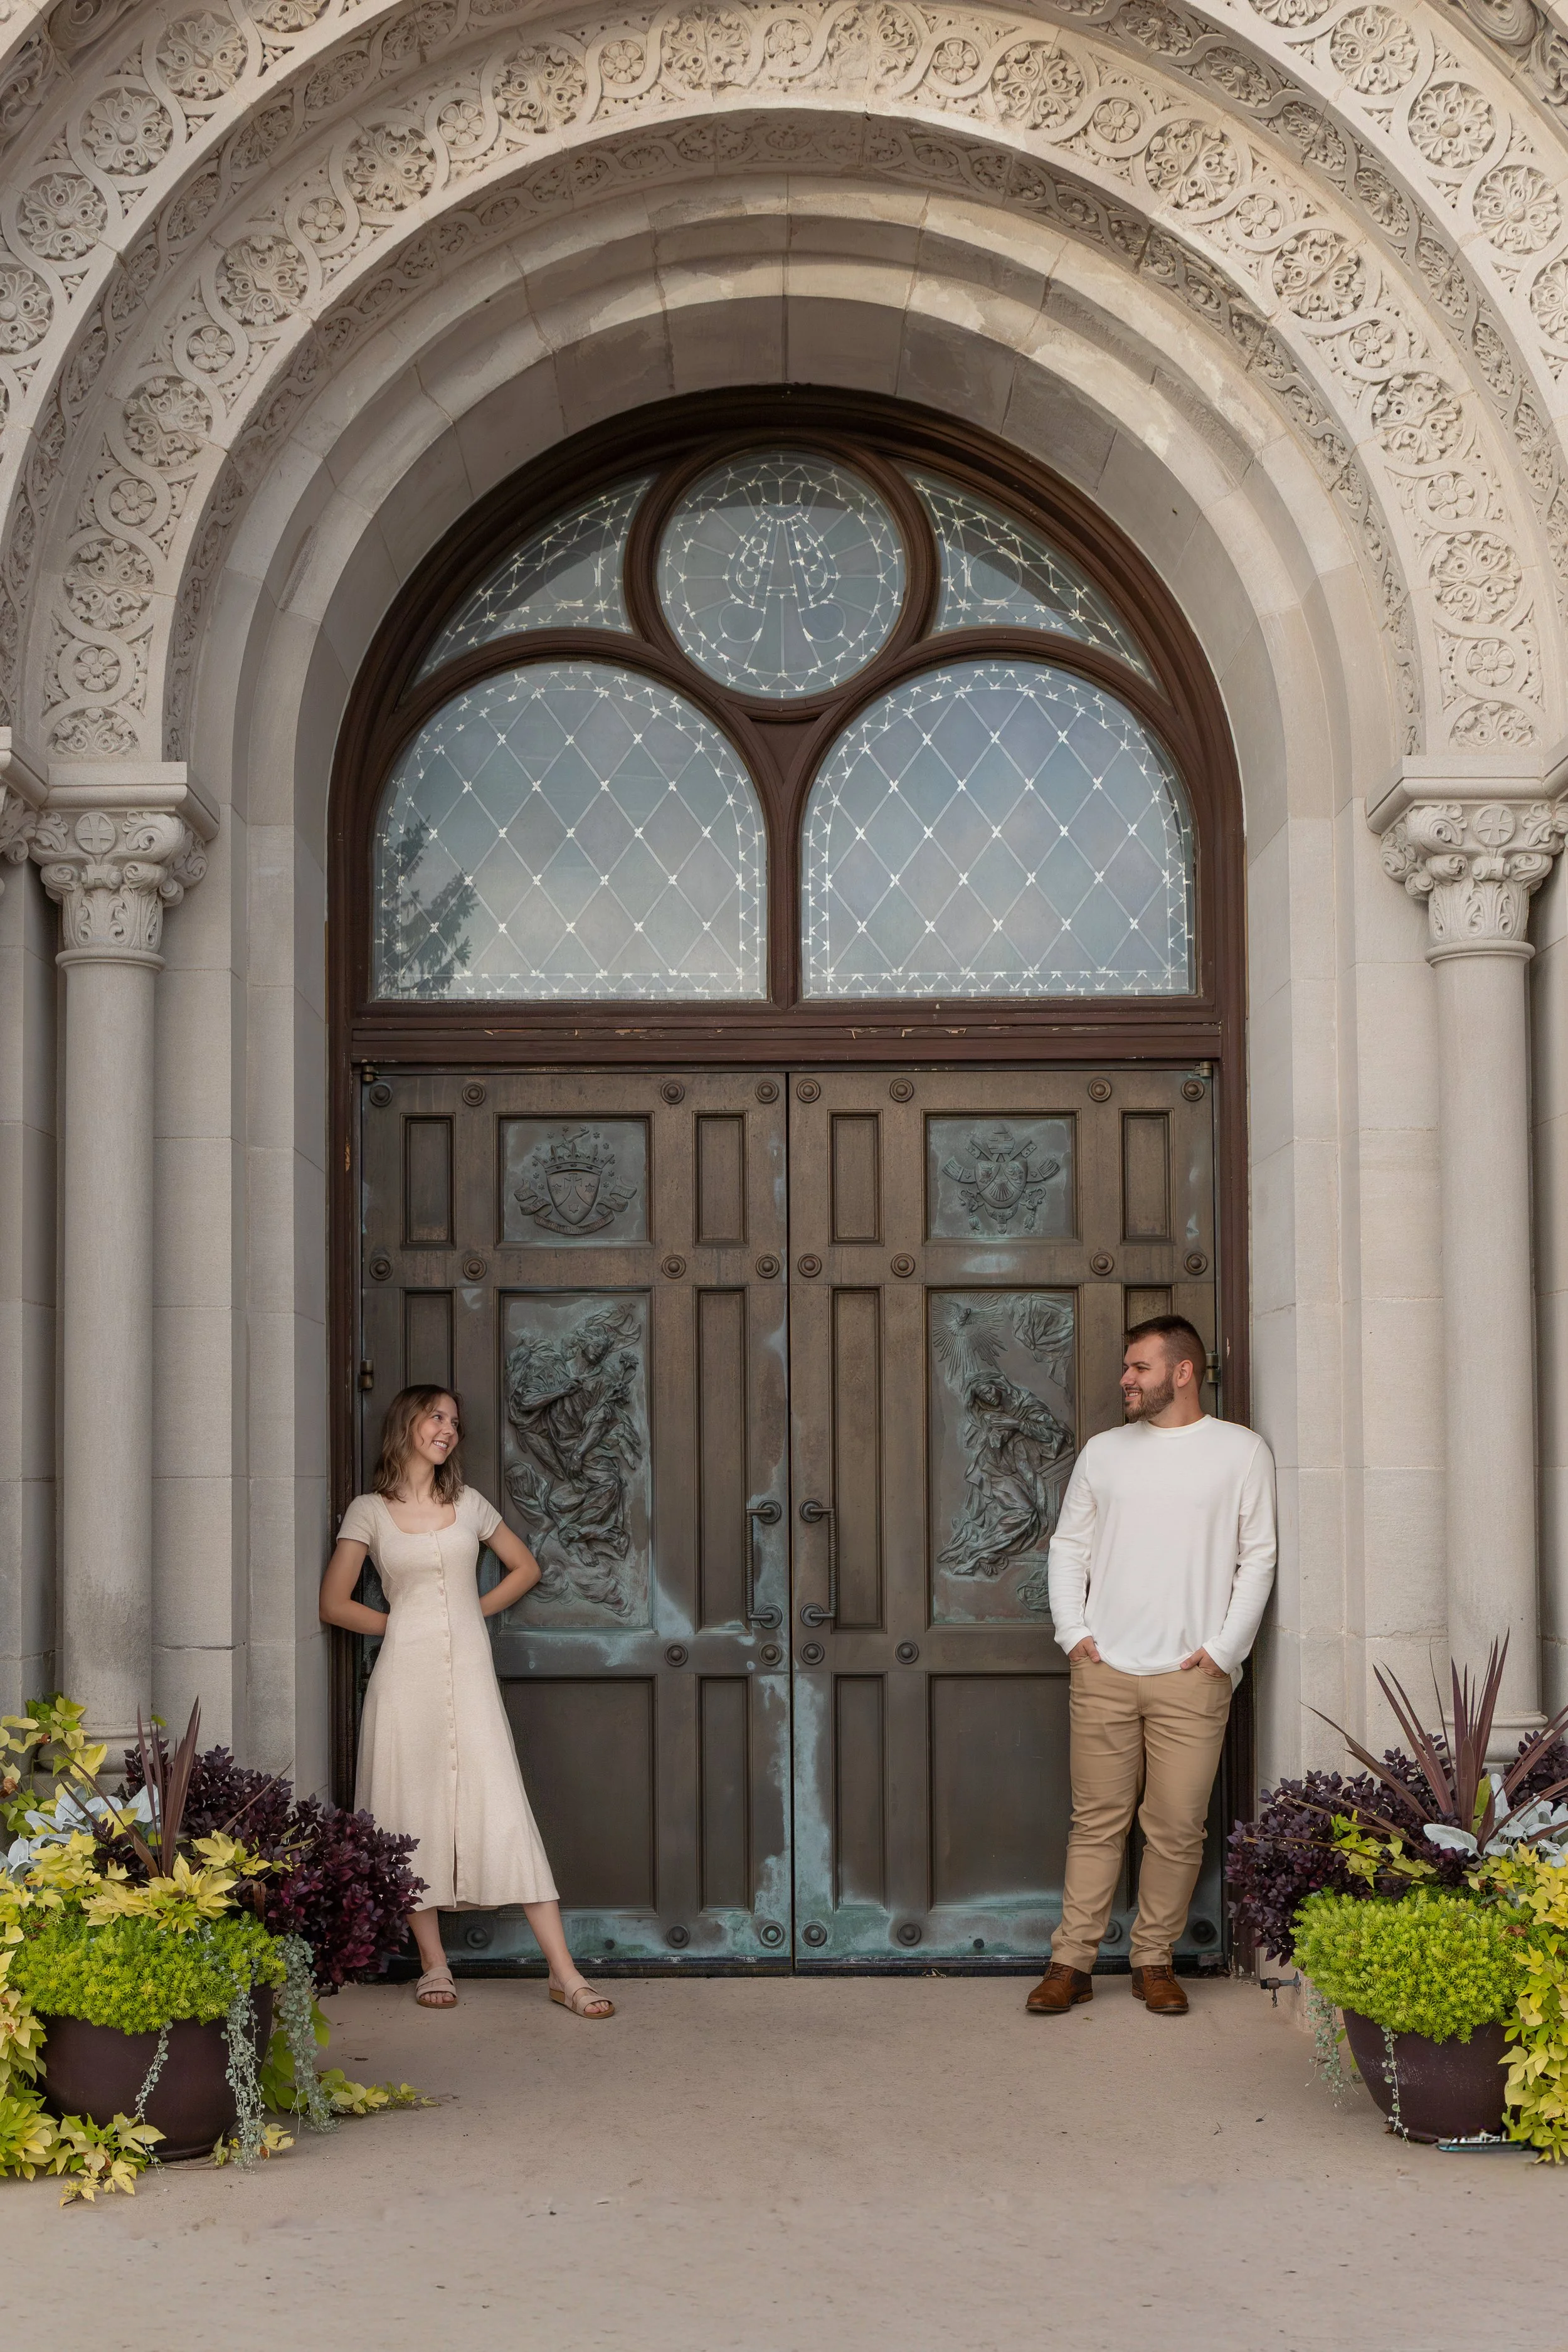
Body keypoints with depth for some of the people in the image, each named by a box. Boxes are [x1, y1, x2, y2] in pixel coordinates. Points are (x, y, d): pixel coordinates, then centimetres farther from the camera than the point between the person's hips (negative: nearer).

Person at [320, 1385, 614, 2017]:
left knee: (506, 1816, -5)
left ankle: (564, 1974, -8)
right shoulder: (369, 1511, 4)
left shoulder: (468, 1505, 12)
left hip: (470, 1674, 1)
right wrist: (401, 1624, 6)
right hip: (407, 1676, -1)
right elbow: (334, 1604, 4)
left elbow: (524, 1568, 22)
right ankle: (434, 1966, 13)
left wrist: (473, 1611, 11)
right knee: (414, 1817, 0)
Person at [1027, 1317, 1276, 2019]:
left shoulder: (1240, 1451, 4)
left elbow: (1258, 1558, 2)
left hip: (1192, 1676, -2)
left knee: (1177, 1828, 0)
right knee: (1096, 1820, 4)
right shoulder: (1104, 1452, 13)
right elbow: (1069, 1546, 15)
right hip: (1103, 1670, 2)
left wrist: (1223, 1649, -5)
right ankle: (1072, 1961, 8)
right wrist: (1073, 1632, 2)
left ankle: (1154, 1961, 13)